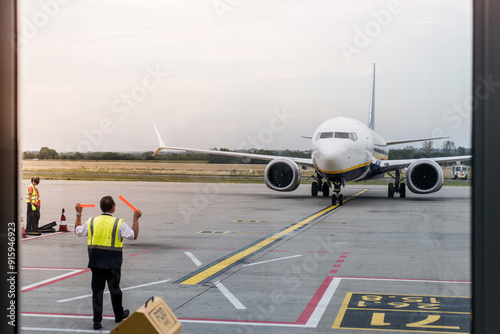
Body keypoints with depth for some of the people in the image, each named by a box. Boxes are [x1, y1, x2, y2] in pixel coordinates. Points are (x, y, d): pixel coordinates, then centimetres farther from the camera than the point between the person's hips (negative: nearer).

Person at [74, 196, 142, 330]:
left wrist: (78, 214, 26)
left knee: (97, 291, 6)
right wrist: (136, 219, 7)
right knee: (115, 289, 15)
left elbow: (78, 231, 17)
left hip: (96, 263, 2)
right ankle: (119, 315, 33)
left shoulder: (91, 222, 0)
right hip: (113, 264, -2)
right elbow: (134, 235, -1)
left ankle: (97, 321, 5)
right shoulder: (119, 223, -10)